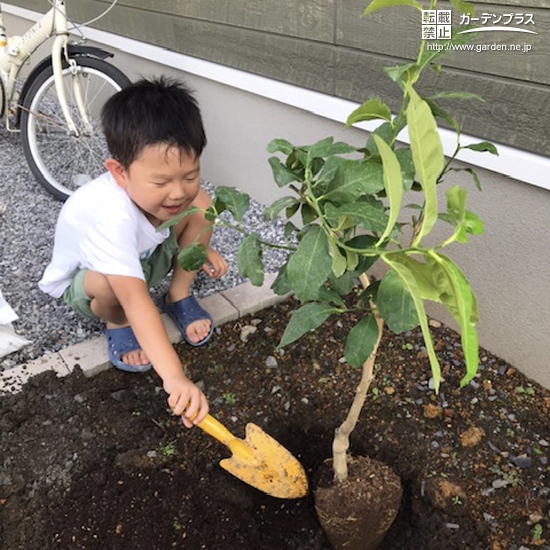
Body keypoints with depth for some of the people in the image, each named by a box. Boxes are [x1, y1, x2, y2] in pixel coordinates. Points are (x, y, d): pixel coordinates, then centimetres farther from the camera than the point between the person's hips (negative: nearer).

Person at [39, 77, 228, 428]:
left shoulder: (159, 185, -25)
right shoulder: (111, 216, -46)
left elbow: (189, 196, 3)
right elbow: (135, 298, -54)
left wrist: (199, 247, -9)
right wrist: (174, 376, -62)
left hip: (144, 256, 6)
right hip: (82, 280, -5)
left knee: (201, 205, -15)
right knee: (110, 280, -41)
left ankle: (180, 296, 0)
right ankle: (118, 325, -4)